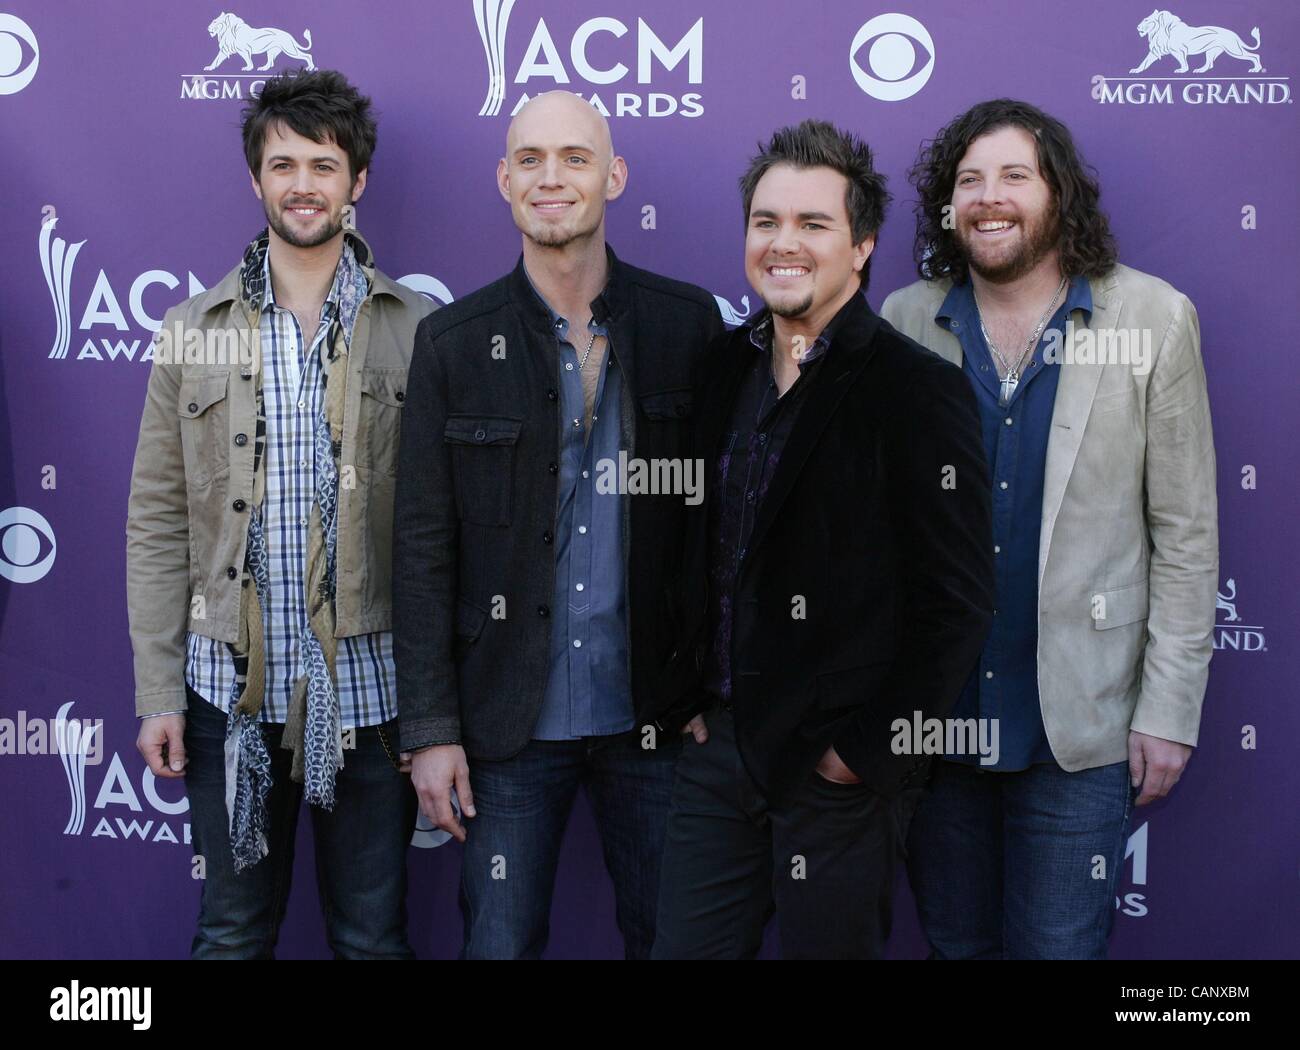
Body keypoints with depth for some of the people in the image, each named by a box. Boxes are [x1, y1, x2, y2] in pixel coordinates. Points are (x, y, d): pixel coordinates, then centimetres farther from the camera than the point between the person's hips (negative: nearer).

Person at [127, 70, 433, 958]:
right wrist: (158, 694, 0)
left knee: (374, 936, 12)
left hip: (369, 684, -1)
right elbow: (157, 525, 4)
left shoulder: (417, 331, -1)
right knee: (233, 934, 15)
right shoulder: (194, 331, 4)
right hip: (230, 685, 2)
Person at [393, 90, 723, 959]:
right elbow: (423, 546, 0)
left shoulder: (688, 323, 0)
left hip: (654, 714, 0)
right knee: (501, 943, 9)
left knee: (669, 936, 13)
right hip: (508, 720, 0)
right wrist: (430, 728, -3)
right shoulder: (454, 342, 0)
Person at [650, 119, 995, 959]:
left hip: (839, 768, -6)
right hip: (719, 742, 6)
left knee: (830, 944, 8)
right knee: (684, 945, 12)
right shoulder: (729, 364, 8)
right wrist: (692, 695, 9)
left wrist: (871, 751, -13)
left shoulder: (919, 390, -12)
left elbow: (958, 601, -14)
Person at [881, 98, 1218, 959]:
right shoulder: (906, 323, 1)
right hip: (931, 714, 2)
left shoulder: (1153, 319, -3)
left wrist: (1170, 708, -5)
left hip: (1080, 724, -2)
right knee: (954, 942, 16)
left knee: (1060, 944, 7)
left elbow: (1185, 533, -2)